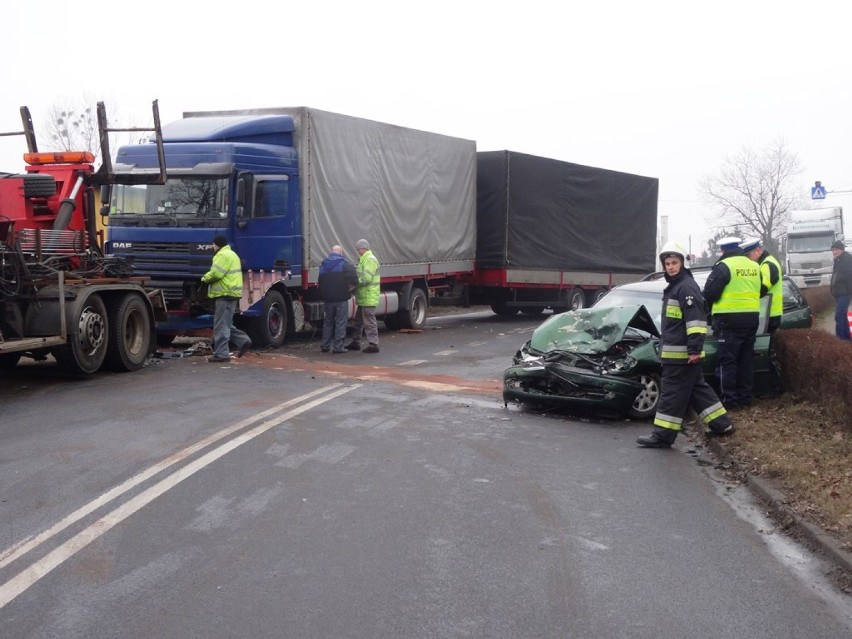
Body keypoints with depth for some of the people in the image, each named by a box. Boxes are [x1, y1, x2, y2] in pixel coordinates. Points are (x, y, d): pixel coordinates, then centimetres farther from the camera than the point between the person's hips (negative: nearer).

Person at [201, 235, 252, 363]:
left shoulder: (223, 255, -12)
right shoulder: (231, 254, 24)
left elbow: (216, 273, -20)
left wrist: (205, 278, -2)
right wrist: (208, 276, 11)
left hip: (225, 294, -11)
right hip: (230, 293, 11)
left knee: (221, 325, -7)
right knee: (226, 324, 17)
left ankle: (221, 354, -5)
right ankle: (243, 341, 11)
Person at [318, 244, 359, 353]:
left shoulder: (323, 264, 11)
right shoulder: (344, 264, -7)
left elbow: (319, 282, 13)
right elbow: (354, 277, -18)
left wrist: (323, 294, 16)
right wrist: (352, 287, -2)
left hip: (327, 299, 5)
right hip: (341, 299, -5)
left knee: (327, 322, 16)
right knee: (340, 323, 1)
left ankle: (325, 345, 18)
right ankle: (338, 346, 0)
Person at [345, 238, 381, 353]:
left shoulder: (370, 259, -14)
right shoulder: (363, 259, 19)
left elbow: (366, 278, -23)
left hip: (368, 297, -11)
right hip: (364, 297, 11)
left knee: (369, 321, -6)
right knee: (359, 320, 18)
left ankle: (373, 344, -2)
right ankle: (355, 342, 28)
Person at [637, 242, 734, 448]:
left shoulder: (687, 287, -15)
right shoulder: (673, 286, 18)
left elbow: (696, 320, -22)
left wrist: (695, 349, -26)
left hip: (681, 353, -10)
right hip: (676, 352, 10)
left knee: (673, 392, -6)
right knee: (698, 388, 16)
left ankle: (663, 435, -2)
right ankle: (721, 424, 24)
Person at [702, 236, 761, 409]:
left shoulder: (723, 266, -11)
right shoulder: (754, 266, 11)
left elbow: (709, 293, -11)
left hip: (730, 319, -7)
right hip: (752, 318, 7)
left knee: (727, 361, -2)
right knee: (745, 360, 14)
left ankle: (729, 400, -3)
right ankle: (744, 397, 19)